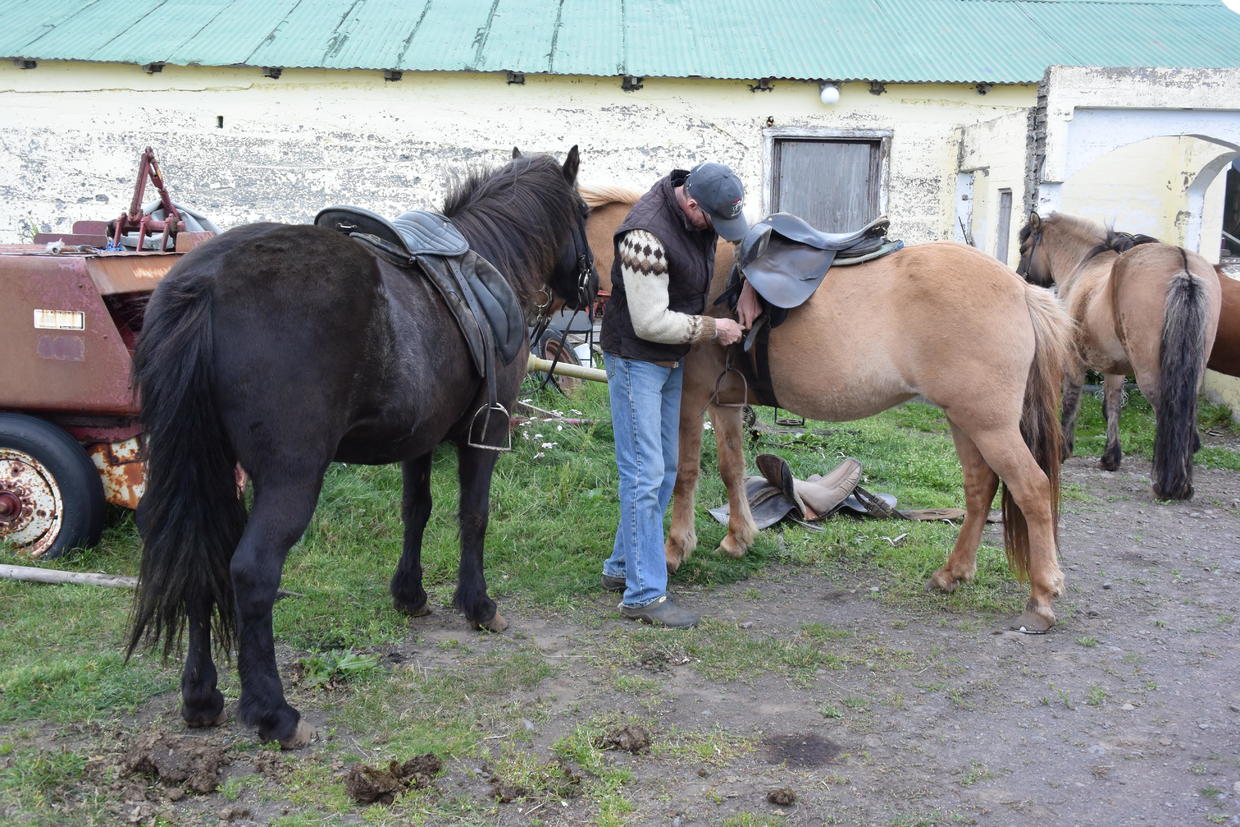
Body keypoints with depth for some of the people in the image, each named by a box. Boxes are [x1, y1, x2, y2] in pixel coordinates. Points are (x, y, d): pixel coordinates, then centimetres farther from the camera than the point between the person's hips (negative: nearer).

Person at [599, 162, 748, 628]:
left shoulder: (700, 212, -3)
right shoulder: (647, 235, -29)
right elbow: (651, 322, -27)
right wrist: (712, 329, -16)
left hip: (671, 359, 9)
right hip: (636, 359, -9)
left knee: (665, 470, 15)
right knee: (644, 475, -9)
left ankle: (622, 567, 28)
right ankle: (644, 594, -4)